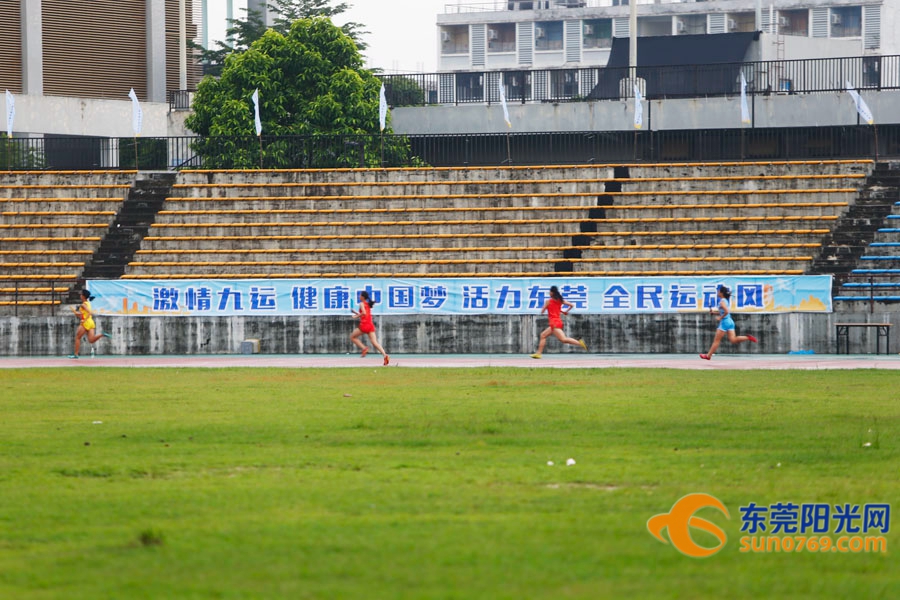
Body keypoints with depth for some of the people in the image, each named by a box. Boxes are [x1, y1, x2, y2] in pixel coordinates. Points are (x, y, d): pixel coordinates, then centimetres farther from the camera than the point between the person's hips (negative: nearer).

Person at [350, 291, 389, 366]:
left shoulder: (362, 303, -3)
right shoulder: (368, 304, 21)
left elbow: (364, 313, -20)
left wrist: (356, 316, -6)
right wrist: (355, 312, 27)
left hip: (364, 325, -7)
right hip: (371, 325, 7)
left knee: (352, 337, 13)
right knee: (375, 343, -3)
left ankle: (363, 348, -2)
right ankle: (385, 355, -22)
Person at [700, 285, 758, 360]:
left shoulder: (722, 301, -14)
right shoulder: (725, 300, 14)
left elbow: (727, 311, -27)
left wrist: (720, 318, -16)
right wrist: (714, 312, 17)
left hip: (725, 322, -9)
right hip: (730, 322, 9)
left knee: (716, 340, 0)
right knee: (733, 340, 2)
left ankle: (708, 356, 8)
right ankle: (748, 338, -12)